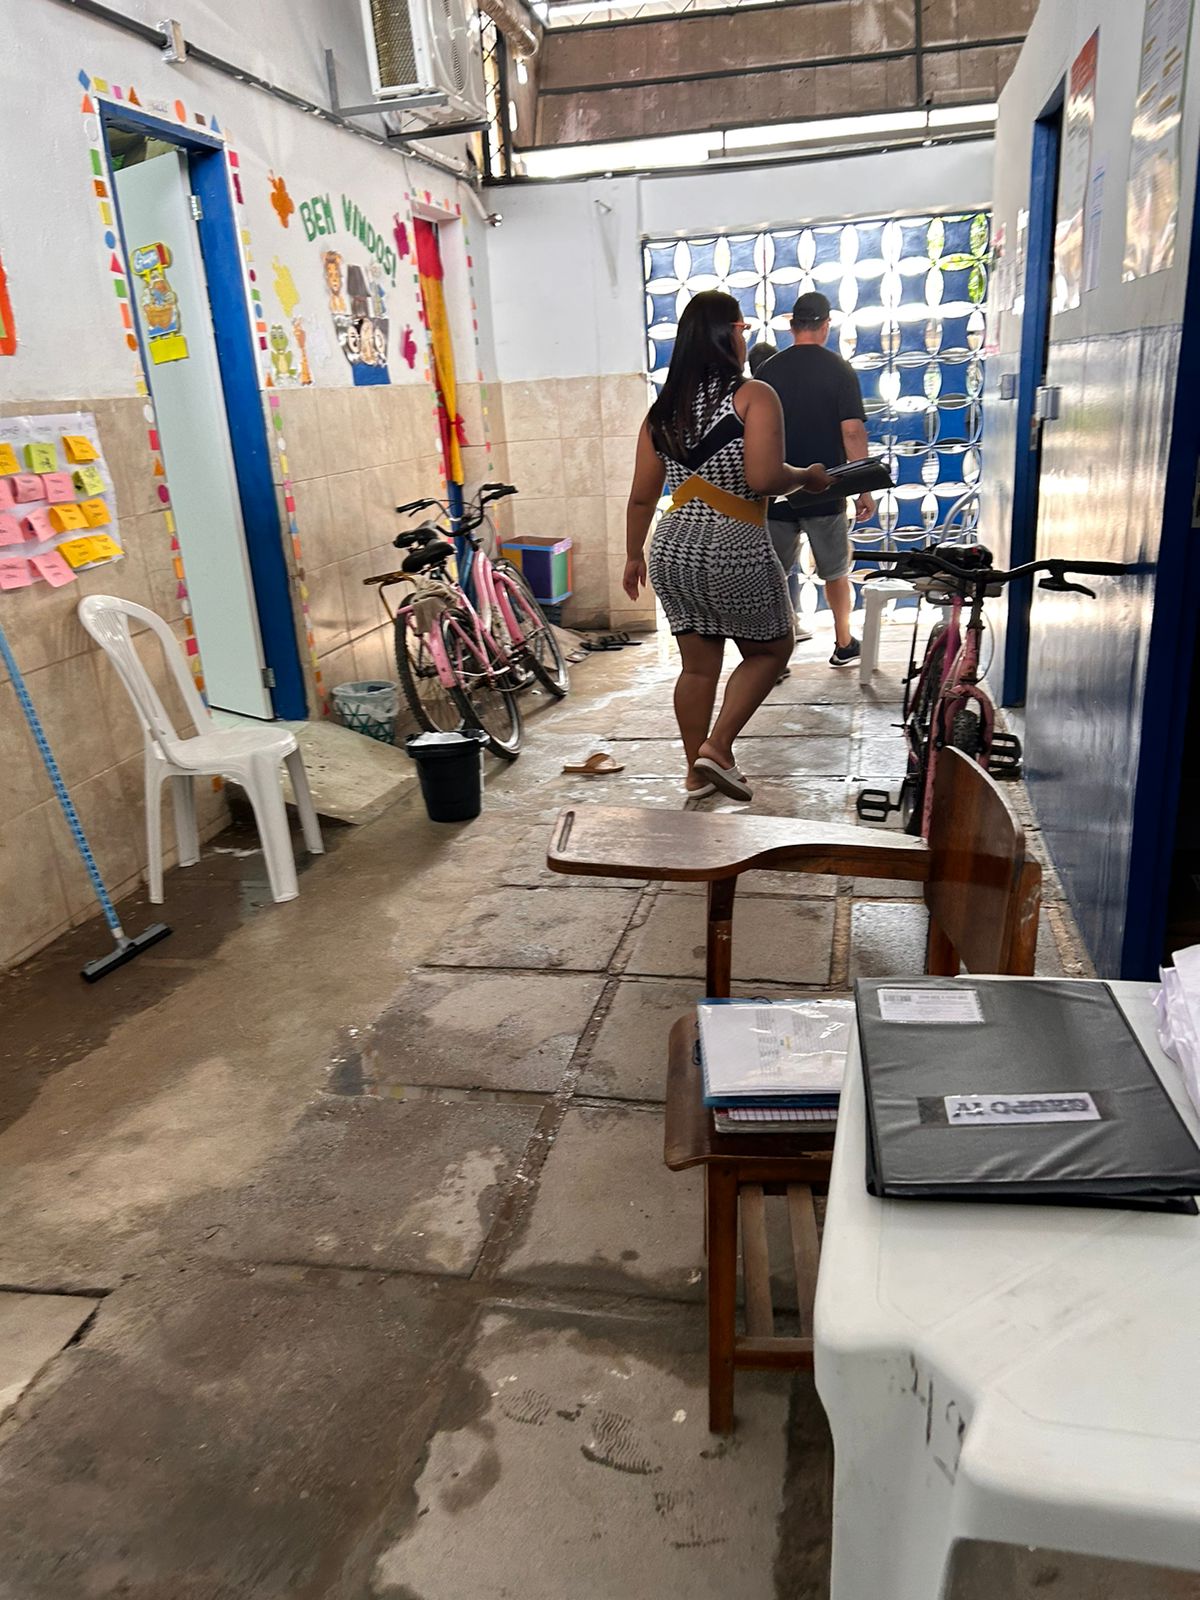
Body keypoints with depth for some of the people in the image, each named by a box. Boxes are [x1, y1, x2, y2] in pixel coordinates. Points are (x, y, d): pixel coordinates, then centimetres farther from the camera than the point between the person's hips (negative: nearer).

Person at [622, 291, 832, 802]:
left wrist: (633, 556, 20)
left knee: (698, 665, 16)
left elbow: (642, 496, 10)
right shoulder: (753, 396, -8)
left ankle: (696, 769, 25)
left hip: (673, 550, 6)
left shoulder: (663, 409, 9)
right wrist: (806, 477, -1)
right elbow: (763, 478, -20)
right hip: (734, 551, -6)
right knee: (770, 648, 15)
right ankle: (718, 747, 4)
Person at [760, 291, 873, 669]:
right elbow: (852, 431, -10)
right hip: (825, 492, -1)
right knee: (836, 572, 14)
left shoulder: (768, 371, 3)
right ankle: (844, 646, 25)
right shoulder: (840, 370, -4)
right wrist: (864, 490, -5)